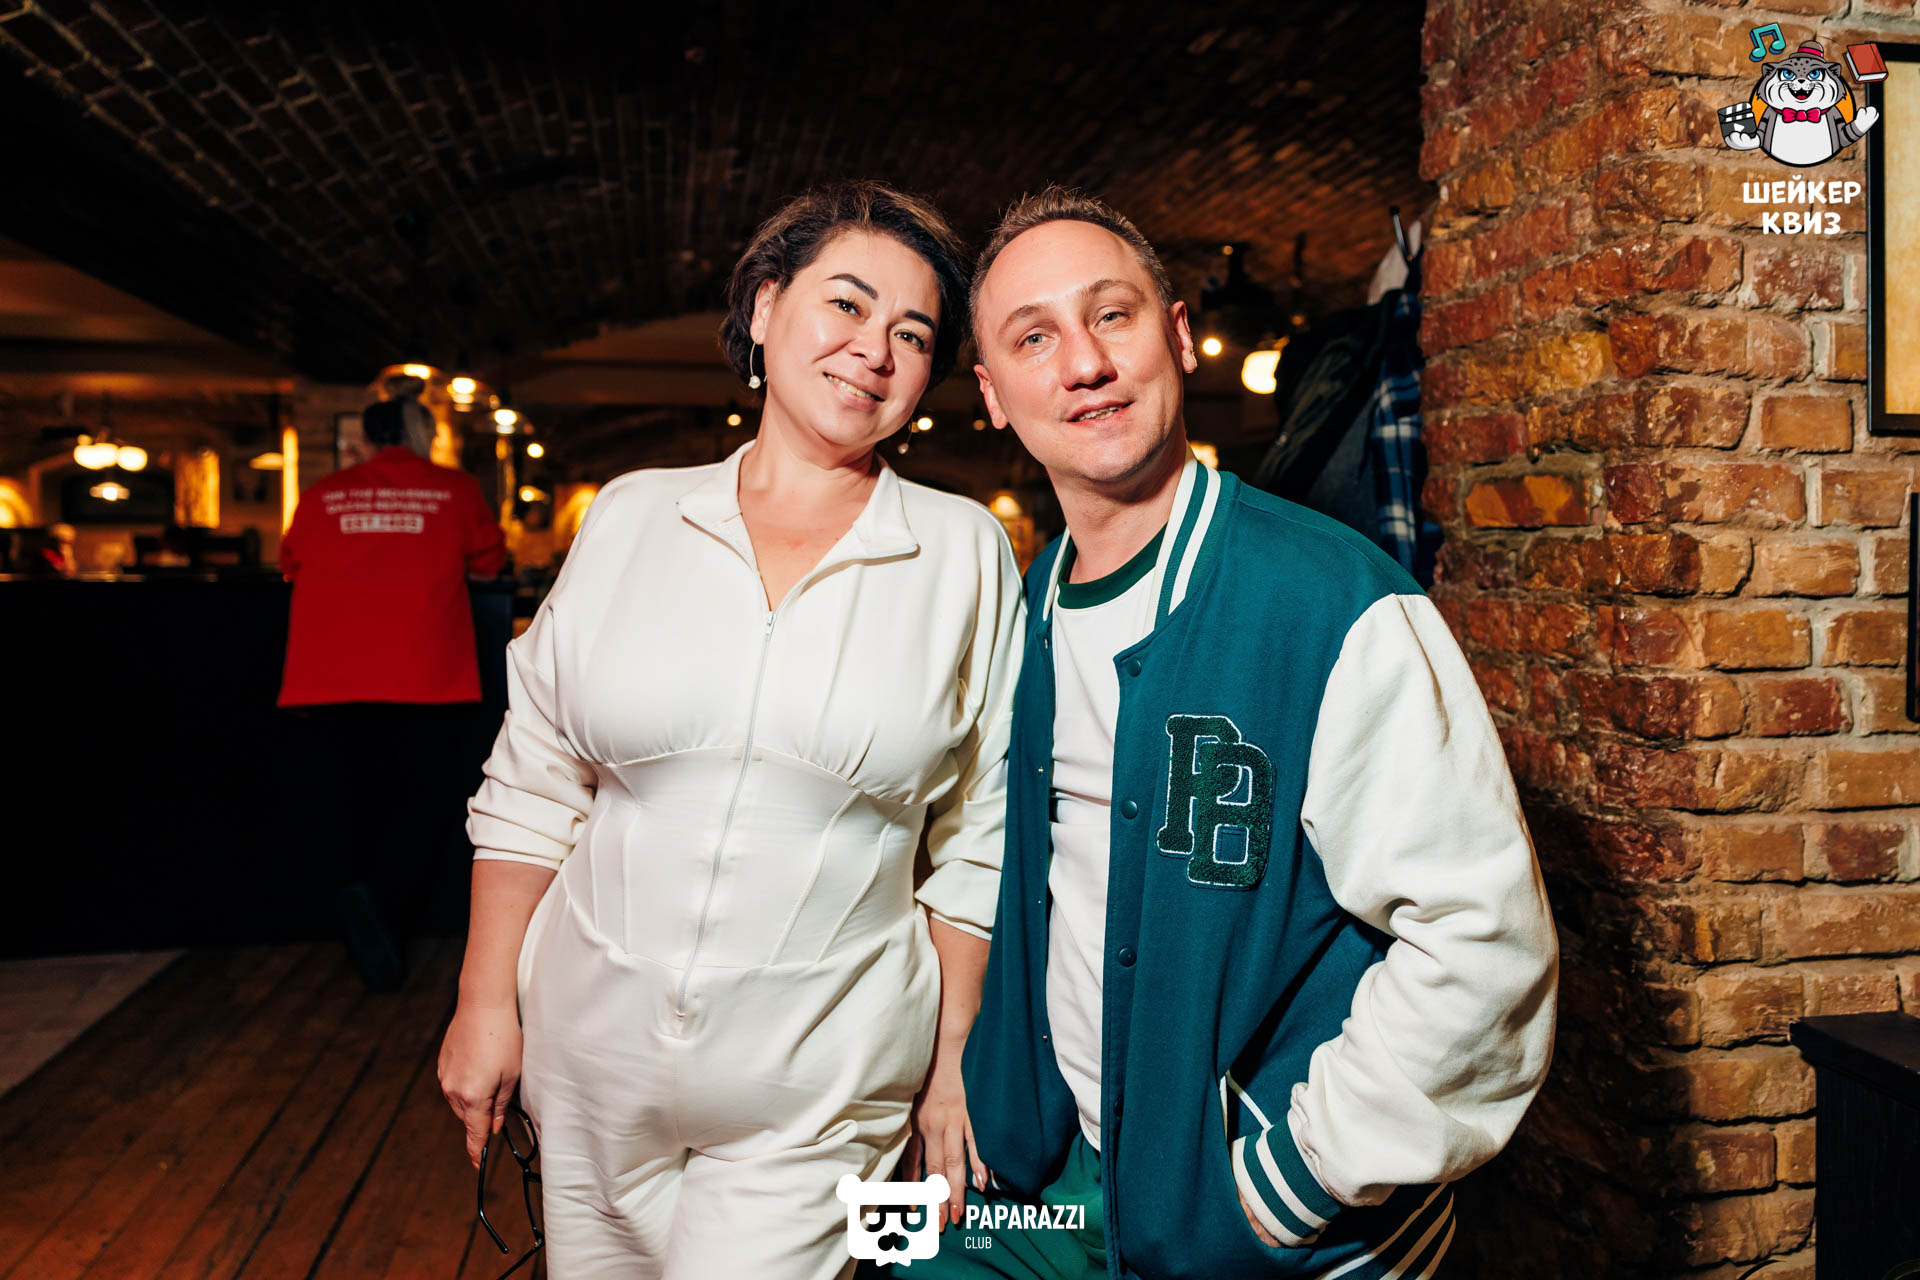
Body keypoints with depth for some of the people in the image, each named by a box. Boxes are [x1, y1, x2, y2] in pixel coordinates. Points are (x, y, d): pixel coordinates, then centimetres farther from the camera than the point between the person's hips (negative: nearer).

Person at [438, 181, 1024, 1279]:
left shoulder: (965, 554, -4)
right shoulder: (632, 517, 0)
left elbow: (976, 840, 0)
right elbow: (532, 785, 5)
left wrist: (953, 1060, 1)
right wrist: (486, 1003, 4)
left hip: (812, 1102, -2)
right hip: (592, 1056, 2)